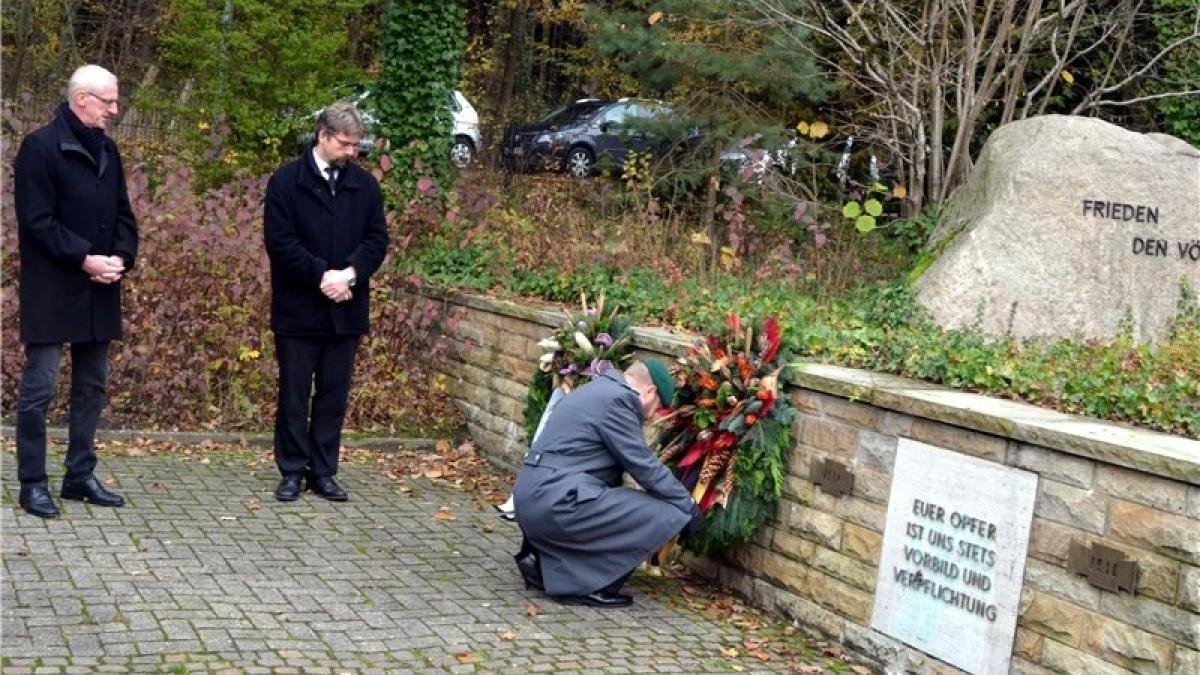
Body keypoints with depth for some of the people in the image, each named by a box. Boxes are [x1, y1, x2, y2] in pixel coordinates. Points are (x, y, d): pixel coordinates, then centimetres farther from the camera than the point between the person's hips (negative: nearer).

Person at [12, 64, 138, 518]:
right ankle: (32, 484, 6)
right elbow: (36, 221, -15)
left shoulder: (107, 149, 12)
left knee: (92, 385, 12)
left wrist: (122, 257, -4)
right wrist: (83, 259, -21)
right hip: (52, 290, -7)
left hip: (99, 290, 7)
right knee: (39, 387, -2)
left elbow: (123, 214, 14)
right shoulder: (40, 147, -10)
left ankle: (80, 476, 21)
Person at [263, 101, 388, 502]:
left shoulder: (365, 184, 6)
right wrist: (321, 275, -18)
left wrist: (349, 274, -13)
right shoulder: (286, 181, -4)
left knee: (334, 395, 8)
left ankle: (323, 472, 16)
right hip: (298, 308, -3)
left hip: (346, 309, 3)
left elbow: (377, 240, 4)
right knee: (294, 395, 5)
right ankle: (292, 472, 14)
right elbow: (279, 241, -10)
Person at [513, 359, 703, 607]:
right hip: (556, 501, -10)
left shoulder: (601, 390, 21)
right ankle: (586, 585, -6)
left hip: (533, 498, 10)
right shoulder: (617, 398, -10)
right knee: (662, 516, -9)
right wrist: (689, 508, 2)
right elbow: (645, 467, -10)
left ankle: (543, 561, 15)